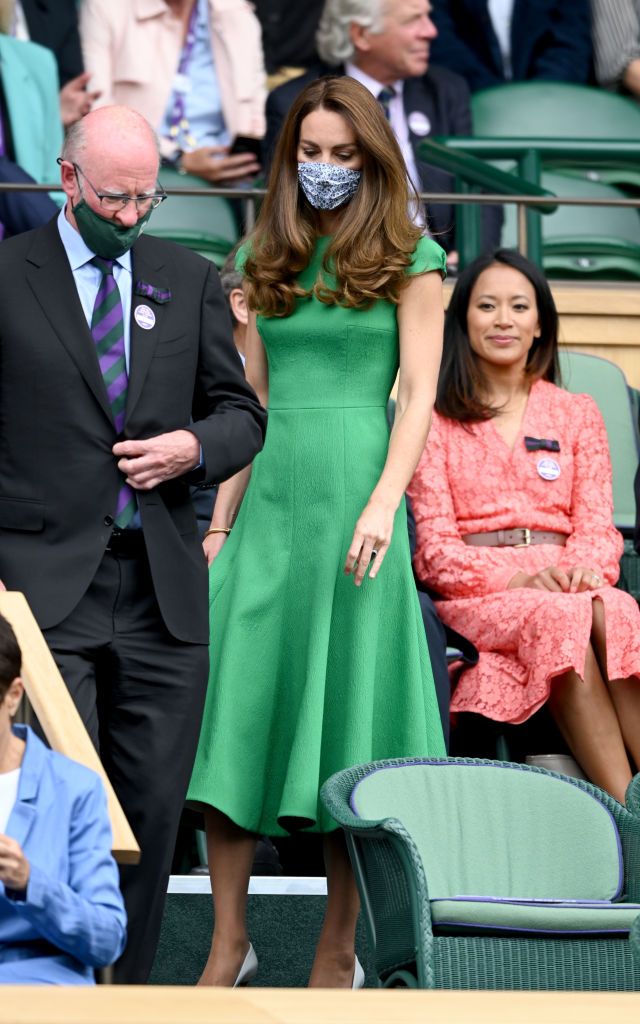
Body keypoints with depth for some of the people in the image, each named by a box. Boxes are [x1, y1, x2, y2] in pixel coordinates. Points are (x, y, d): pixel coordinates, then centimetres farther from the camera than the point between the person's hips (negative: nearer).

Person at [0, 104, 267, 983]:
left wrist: (196, 445, -4)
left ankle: (128, 984, 14)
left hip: (163, 589, 4)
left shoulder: (191, 281, 13)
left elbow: (243, 413, 19)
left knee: (152, 807, 5)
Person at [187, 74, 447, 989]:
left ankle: (339, 948, 6)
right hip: (271, 498, 4)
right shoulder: (269, 261, 15)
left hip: (352, 491, -4)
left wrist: (384, 504, -15)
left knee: (345, 705, -1)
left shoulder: (406, 258, 2)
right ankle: (229, 941, 1)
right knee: (234, 701, -3)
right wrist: (223, 518, 12)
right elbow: (251, 399, 17)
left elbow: (418, 392, -4)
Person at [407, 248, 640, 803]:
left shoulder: (577, 414, 22)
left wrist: (587, 566, -12)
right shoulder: (436, 420, 13)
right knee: (562, 619, -38)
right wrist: (511, 575, -14)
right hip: (474, 594, -2)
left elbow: (595, 519, 13)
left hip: (565, 582, 2)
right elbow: (434, 542, 4)